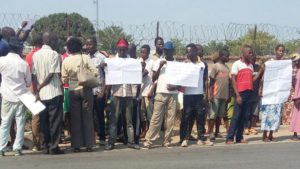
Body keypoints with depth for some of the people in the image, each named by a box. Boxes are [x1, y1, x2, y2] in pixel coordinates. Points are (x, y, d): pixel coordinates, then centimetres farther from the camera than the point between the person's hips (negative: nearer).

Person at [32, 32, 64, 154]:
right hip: (54, 92, -5)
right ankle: (54, 147, 2)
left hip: (41, 93, 6)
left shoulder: (35, 55, 9)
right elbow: (52, 74, -13)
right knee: (55, 121, 1)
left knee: (43, 121, 10)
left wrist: (37, 90, 4)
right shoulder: (54, 54, -7)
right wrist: (40, 87, -5)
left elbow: (34, 75, 5)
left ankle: (45, 146, 14)